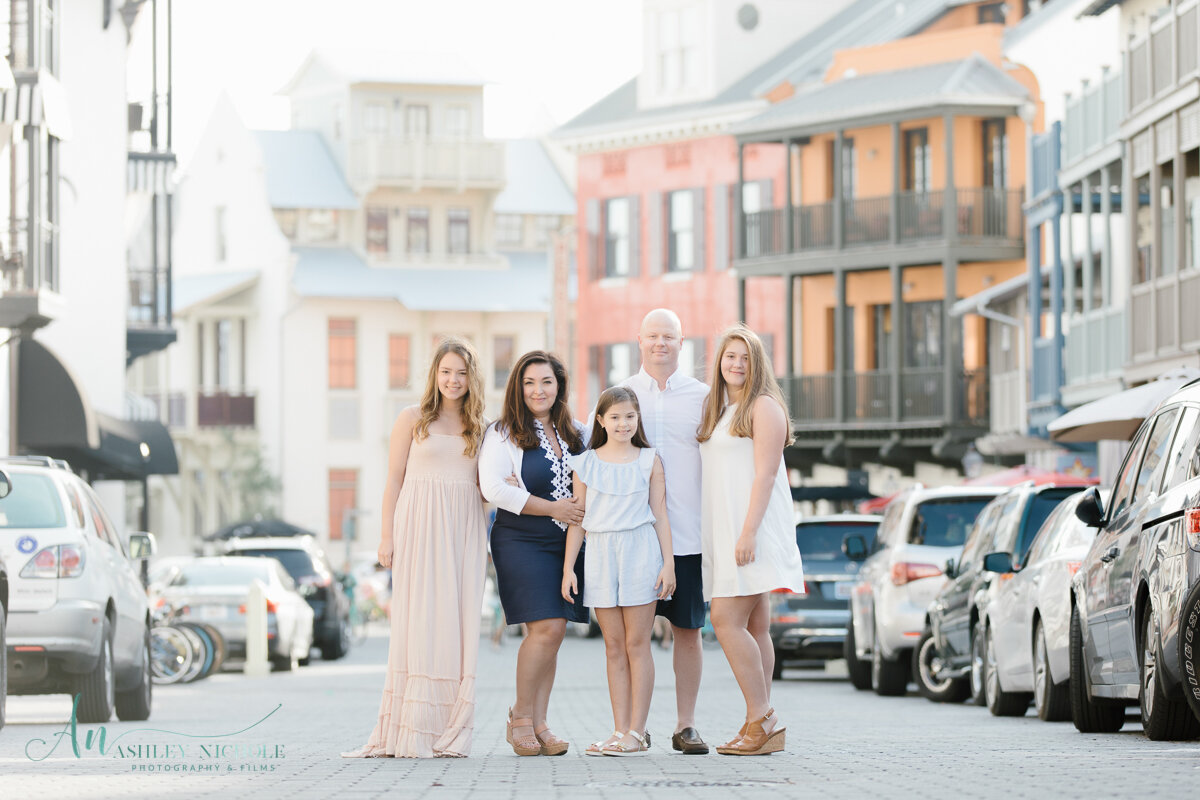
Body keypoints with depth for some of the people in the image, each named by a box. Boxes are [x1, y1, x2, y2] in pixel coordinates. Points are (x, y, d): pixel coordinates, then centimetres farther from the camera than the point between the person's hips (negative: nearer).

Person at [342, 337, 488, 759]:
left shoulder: (479, 427, 14)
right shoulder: (413, 419, 4)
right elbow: (393, 481, 2)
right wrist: (386, 537, -5)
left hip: (464, 532, 4)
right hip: (420, 528, -4)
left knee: (457, 624, -1)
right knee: (417, 621, -7)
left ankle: (448, 731, 2)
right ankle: (409, 733, -7)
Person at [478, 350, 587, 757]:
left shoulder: (577, 434, 13)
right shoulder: (502, 434, -2)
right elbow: (493, 488, -13)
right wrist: (553, 508, -13)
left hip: (568, 543, 5)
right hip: (522, 541, -5)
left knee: (553, 632, 2)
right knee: (547, 628, -15)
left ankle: (538, 723, 7)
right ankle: (520, 716, -2)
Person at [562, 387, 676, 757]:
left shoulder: (649, 461, 5)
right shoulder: (586, 464, 7)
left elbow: (660, 515, 5)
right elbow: (577, 519, 9)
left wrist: (668, 563, -1)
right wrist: (568, 567, 5)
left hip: (640, 551, -2)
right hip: (600, 555, 2)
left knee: (637, 643, -3)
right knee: (614, 646, 4)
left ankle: (637, 732, -2)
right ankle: (620, 731, 5)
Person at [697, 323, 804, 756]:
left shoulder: (763, 407, -6)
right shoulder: (717, 410, 19)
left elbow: (765, 475, -14)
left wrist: (749, 532, -22)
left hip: (752, 529, -8)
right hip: (724, 532, 8)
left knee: (727, 620, -16)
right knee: (753, 628, 6)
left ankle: (762, 720, -15)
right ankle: (762, 726, 5)